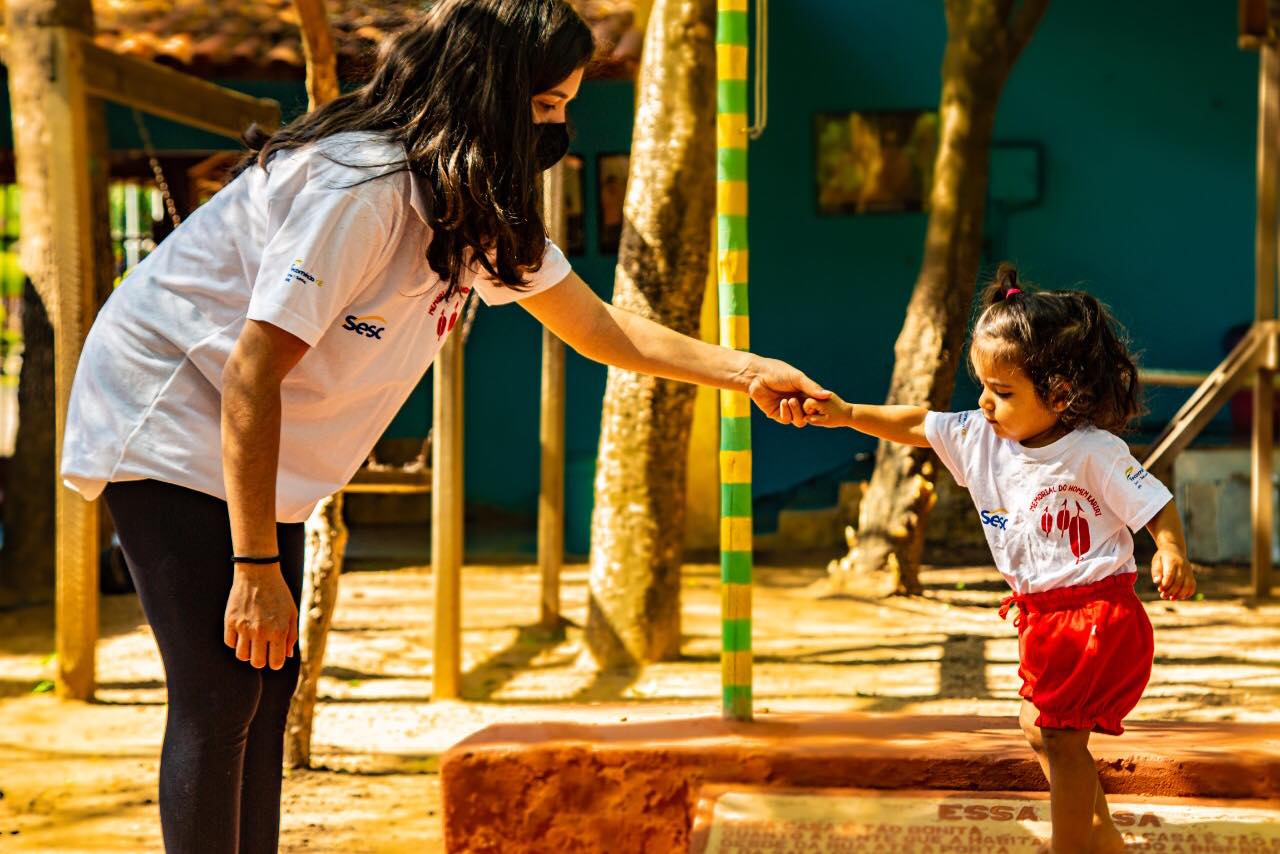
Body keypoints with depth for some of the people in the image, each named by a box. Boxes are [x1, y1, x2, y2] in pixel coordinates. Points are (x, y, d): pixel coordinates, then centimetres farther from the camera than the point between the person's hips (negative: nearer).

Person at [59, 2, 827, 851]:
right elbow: (251, 374, -28)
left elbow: (598, 326, 13)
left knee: (269, 693, 4)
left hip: (256, 456, 9)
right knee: (219, 699, -15)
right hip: (168, 421, -9)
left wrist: (744, 370, 4)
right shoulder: (361, 186, -27)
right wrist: (257, 568, -27)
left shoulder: (482, 207, 2)